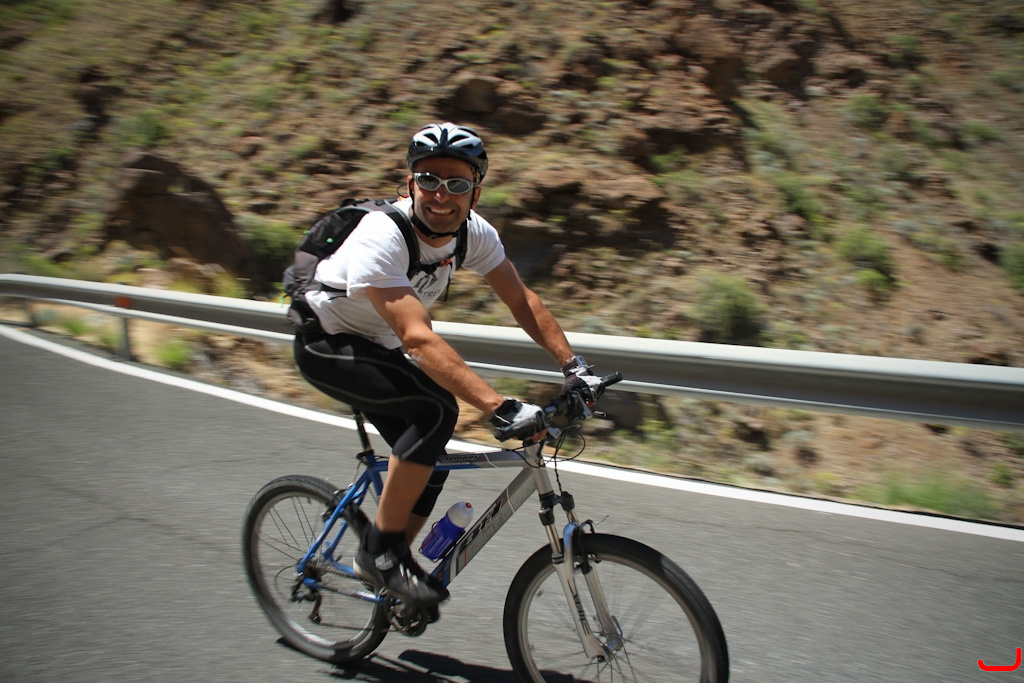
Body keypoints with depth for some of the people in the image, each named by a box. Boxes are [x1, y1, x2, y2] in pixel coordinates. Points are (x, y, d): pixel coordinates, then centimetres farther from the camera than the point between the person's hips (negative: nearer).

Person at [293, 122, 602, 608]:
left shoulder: (472, 231, -13)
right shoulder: (382, 236, -34)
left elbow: (520, 300, -6)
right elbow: (418, 339, -43)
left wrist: (573, 366, -16)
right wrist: (500, 407, -49)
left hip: (378, 348, 7)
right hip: (325, 345, -7)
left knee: (432, 462, 2)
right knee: (436, 411, -29)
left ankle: (383, 563, 26)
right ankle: (380, 549, -13)